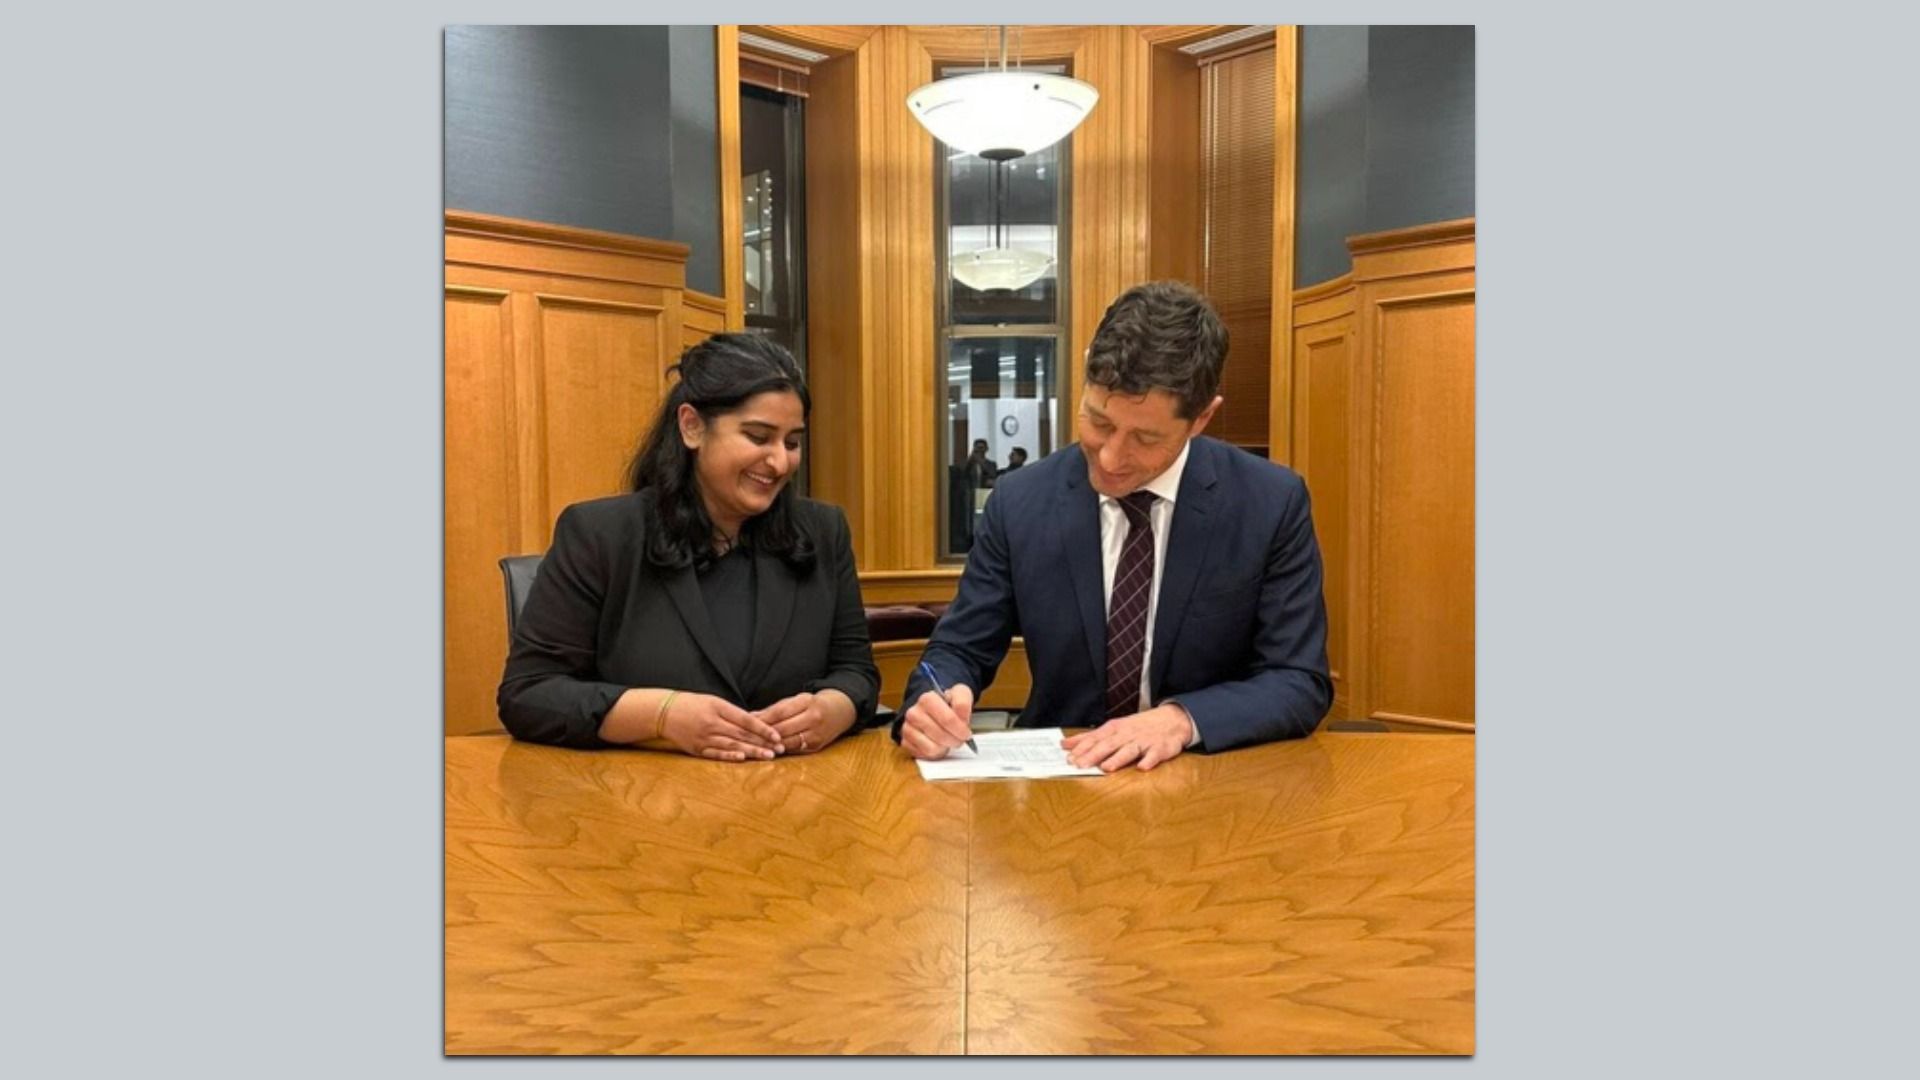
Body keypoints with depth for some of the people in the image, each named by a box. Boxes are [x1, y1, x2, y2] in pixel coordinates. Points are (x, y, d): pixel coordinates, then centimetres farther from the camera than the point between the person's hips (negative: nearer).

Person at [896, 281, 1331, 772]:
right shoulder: (1020, 503, -5)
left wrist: (1183, 719, -24)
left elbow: (1302, 682, -7)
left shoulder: (1272, 505, -9)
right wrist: (932, 706, -21)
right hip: (1058, 779, 1)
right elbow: (959, 650, 1)